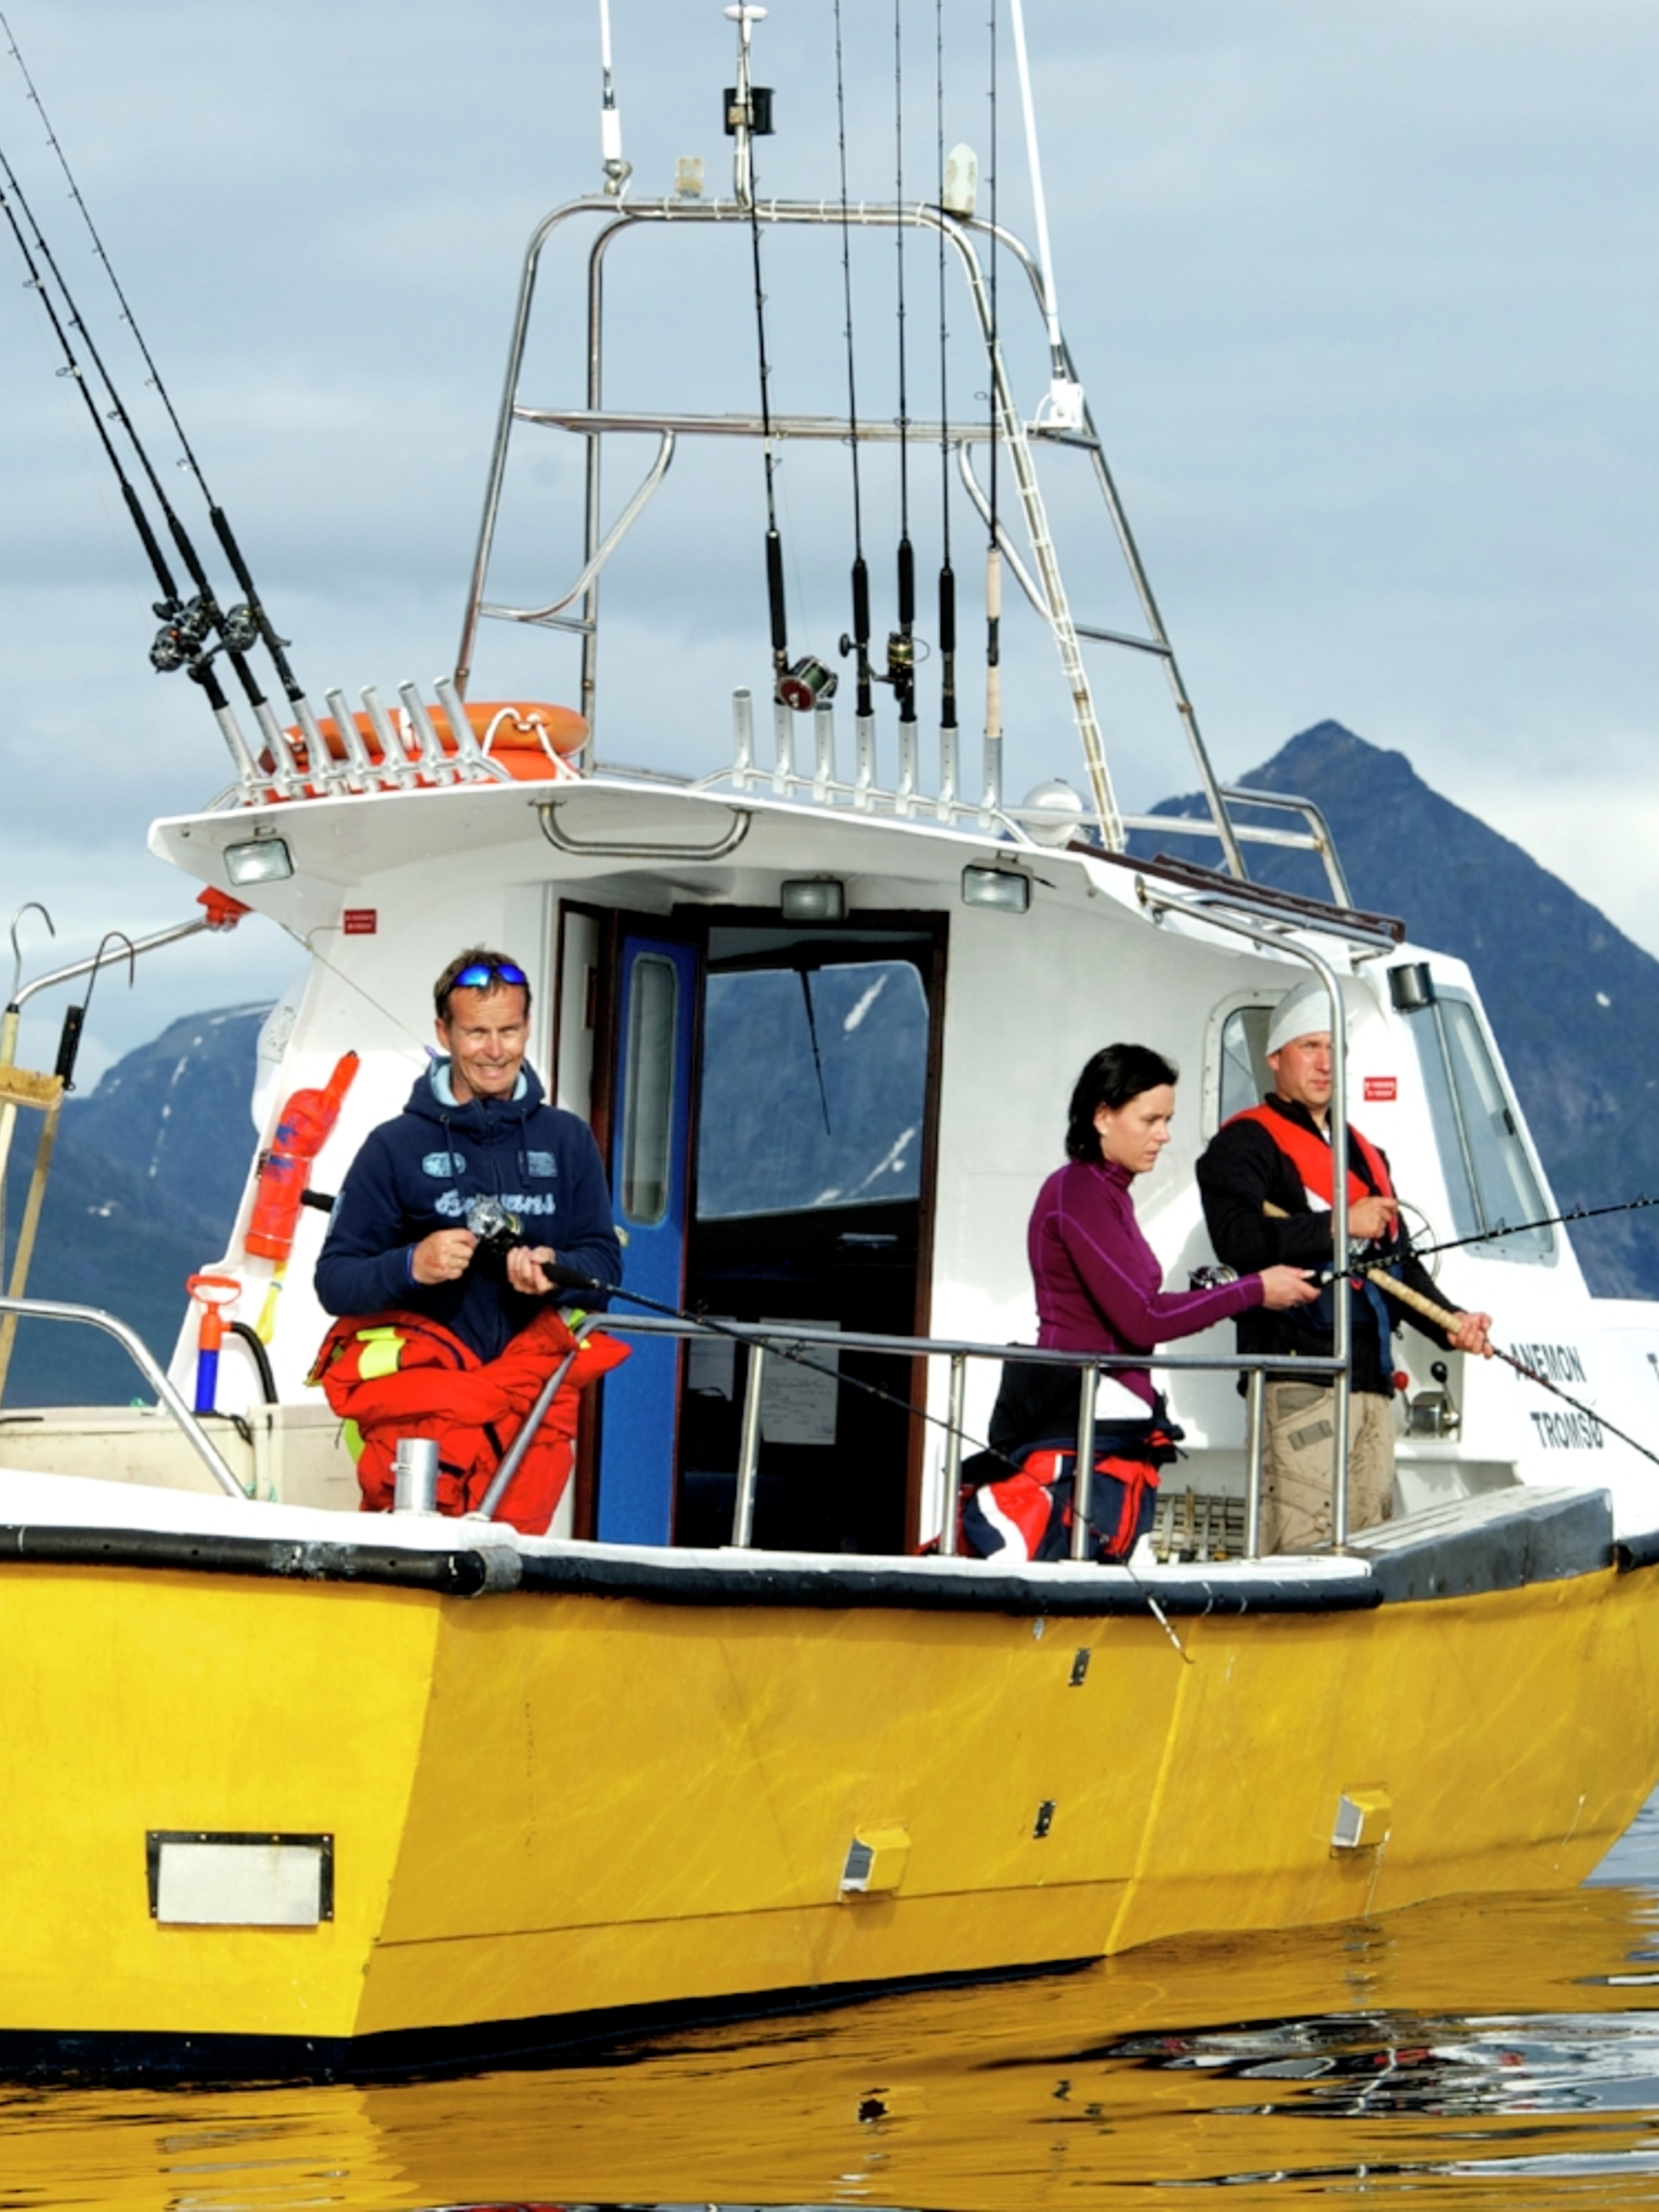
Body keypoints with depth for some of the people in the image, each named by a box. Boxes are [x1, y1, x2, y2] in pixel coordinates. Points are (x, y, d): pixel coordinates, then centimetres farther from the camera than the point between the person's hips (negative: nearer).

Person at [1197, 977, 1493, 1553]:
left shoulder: (1363, 1154, 26)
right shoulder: (1248, 1142, 0)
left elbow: (1400, 1263, 28)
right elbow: (1237, 1240, -17)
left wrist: (1449, 1324, 10)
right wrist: (1339, 1227, -19)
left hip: (1372, 1378, 8)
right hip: (1298, 1373, -8)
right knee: (1304, 1544, -17)